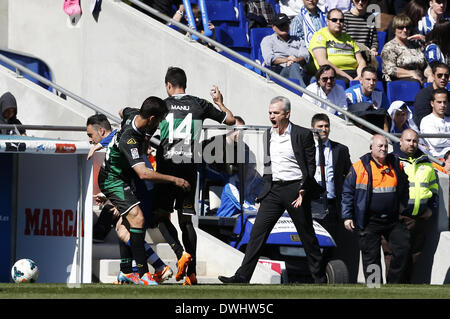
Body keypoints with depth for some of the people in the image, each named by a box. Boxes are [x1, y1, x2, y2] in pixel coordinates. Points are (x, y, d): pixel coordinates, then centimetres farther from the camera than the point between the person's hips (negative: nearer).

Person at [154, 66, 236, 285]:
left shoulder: (162, 105, 2)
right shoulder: (200, 105, 7)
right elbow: (230, 120, 16)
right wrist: (219, 102, 34)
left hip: (167, 166, -3)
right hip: (189, 167, 3)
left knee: (162, 216, 5)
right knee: (186, 220, 8)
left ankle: (181, 254, -20)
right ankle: (191, 273, 2)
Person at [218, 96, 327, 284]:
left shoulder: (303, 135, -4)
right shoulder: (268, 136, 11)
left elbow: (310, 165, -5)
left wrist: (303, 191, -14)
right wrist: (264, 194, 15)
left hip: (295, 189, -4)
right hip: (273, 189, 4)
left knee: (307, 236, 4)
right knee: (258, 232, -6)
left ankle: (320, 279, 15)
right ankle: (242, 277, -9)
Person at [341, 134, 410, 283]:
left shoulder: (396, 165, 9)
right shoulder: (359, 167, -1)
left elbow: (404, 191, 21)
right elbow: (347, 192, 1)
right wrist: (347, 216, -4)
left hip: (393, 220, 3)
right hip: (370, 223, -3)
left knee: (403, 249, -4)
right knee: (371, 256, 0)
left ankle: (394, 284, 7)